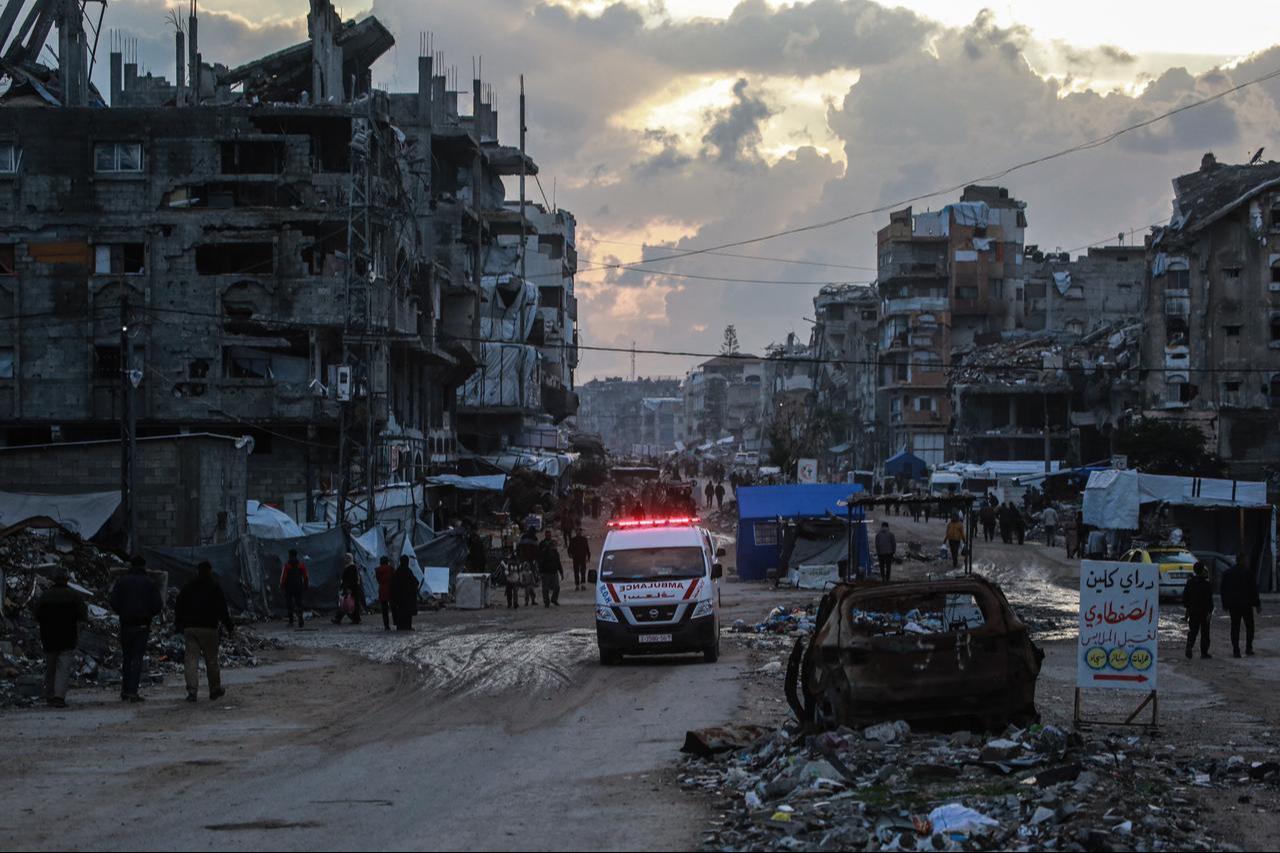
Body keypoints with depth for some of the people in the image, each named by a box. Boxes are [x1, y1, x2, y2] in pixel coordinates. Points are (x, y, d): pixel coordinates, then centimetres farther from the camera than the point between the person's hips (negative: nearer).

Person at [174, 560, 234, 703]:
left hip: (189, 627, 3)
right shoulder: (214, 587, -2)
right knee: (211, 660, 8)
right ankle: (215, 690, 16)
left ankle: (192, 691, -13)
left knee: (191, 659, -1)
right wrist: (230, 627, 0)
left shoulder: (188, 587, 10)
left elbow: (178, 608, 14)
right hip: (208, 627, -3)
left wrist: (177, 626, 21)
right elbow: (222, 610, -5)